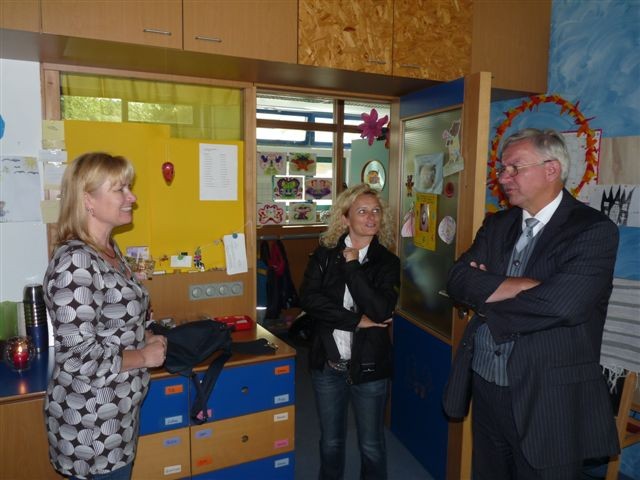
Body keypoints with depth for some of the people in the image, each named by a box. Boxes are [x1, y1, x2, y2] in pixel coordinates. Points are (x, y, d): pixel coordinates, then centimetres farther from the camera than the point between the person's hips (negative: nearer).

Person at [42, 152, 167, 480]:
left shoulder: (109, 249, 3)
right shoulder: (75, 263, -25)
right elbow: (79, 357, -27)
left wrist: (144, 338, 1)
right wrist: (144, 357, -15)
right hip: (91, 422, -8)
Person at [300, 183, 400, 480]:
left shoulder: (387, 262, -5)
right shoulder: (324, 255, -2)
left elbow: (381, 310, -20)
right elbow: (309, 298, -16)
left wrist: (352, 265, -17)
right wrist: (357, 321, -20)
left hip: (369, 366, -1)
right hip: (327, 364, 1)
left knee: (371, 445, 15)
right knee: (330, 442, 20)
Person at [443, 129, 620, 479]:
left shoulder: (594, 230, -11)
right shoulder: (497, 225, 7)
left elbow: (562, 304, -26)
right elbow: (458, 281, -6)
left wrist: (486, 297, -12)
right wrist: (524, 285, -20)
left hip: (548, 399, -5)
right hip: (484, 385, 6)